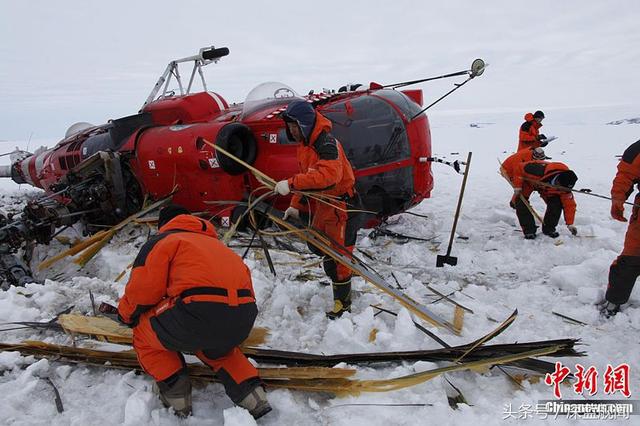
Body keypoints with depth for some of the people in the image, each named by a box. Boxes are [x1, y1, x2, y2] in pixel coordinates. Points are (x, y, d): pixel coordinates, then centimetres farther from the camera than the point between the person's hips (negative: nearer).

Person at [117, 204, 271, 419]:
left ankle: (175, 391, 18)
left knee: (144, 330, 22)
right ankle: (249, 391, 21)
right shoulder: (213, 242, 35)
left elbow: (144, 285, 4)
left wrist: (126, 313, 25)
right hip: (242, 321, 7)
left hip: (200, 314, -6)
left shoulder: (161, 240, 16)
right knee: (215, 347, 39)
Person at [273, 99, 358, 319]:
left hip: (341, 204, -10)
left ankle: (343, 303, 12)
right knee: (319, 245, 21)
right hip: (322, 205, 10)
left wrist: (292, 183, -40)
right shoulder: (304, 144, 9)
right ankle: (340, 282, 42)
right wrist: (296, 205, 9)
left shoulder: (326, 142, -22)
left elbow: (329, 174, -39)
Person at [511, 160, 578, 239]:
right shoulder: (539, 171, -47)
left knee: (556, 203, -14)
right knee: (521, 202, -20)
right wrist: (517, 186, -32)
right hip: (528, 181, -3)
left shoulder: (565, 185, -29)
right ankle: (529, 230, -7)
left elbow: (569, 204, -18)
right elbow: (519, 168, -35)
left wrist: (570, 224, -19)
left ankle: (549, 229, 3)